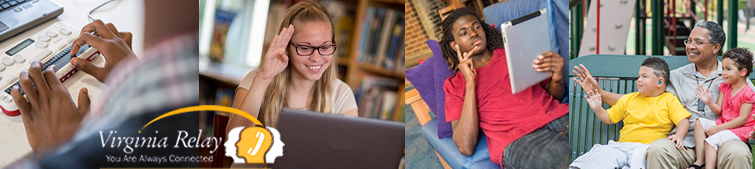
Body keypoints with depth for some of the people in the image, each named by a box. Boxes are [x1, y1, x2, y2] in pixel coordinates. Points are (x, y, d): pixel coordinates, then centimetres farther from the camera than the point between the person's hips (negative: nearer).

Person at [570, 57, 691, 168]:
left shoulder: (669, 101, 11)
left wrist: (679, 136, -19)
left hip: (648, 146, -3)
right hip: (622, 145, 3)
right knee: (601, 153, -25)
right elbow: (609, 118, 25)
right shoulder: (629, 99, 21)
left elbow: (683, 120, 1)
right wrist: (597, 109, 5)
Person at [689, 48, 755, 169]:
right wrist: (709, 101, -15)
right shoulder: (725, 87, 9)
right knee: (699, 122, -9)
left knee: (711, 141, -27)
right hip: (723, 124, 8)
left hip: (739, 131, -8)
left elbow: (742, 119, -19)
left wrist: (718, 128, -21)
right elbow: (719, 110, 8)